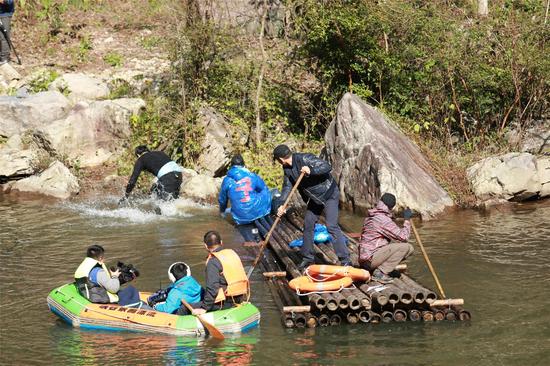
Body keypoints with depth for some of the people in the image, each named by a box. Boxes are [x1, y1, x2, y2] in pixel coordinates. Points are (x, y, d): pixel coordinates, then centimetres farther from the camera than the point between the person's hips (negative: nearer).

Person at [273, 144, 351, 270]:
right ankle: (308, 258, 24)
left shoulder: (304, 159, -25)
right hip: (315, 198, 9)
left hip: (329, 195, -9)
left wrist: (311, 171, -42)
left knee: (332, 226, -16)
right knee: (308, 225, 10)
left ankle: (345, 260, -16)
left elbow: (327, 167, -28)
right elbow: (287, 186, 3)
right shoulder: (287, 168, 0)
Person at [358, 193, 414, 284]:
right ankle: (380, 272, -14)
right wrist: (407, 220, -3)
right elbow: (403, 237, -15)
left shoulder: (370, 217, 13)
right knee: (406, 247, -17)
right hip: (370, 259, -9)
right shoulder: (384, 220, -17)